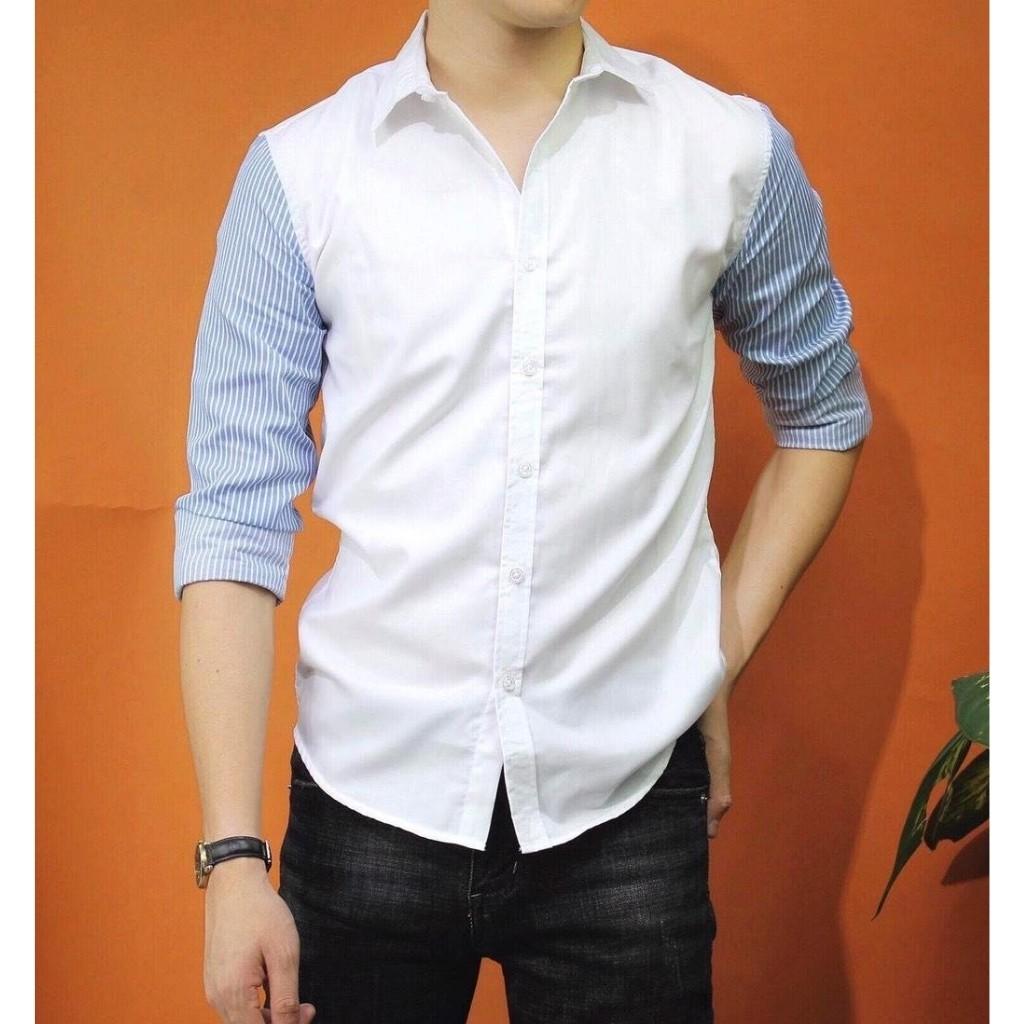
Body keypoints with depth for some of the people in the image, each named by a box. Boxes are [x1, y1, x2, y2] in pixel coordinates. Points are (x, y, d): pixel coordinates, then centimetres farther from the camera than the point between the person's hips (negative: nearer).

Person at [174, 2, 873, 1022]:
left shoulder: (734, 150, 1)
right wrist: (232, 854, -9)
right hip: (368, 799, 0)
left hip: (626, 803, 1)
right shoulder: (296, 168, -2)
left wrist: (720, 661, 8)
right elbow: (234, 518, -4)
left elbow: (822, 412, 16)